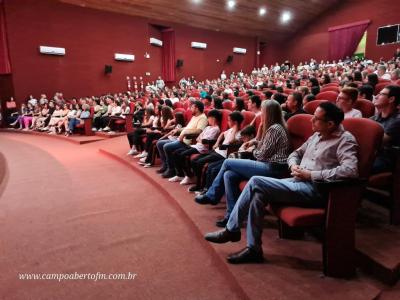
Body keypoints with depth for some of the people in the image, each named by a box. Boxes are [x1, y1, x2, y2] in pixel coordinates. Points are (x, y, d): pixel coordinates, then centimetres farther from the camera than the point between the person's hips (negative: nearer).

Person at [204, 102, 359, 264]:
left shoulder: (345, 140, -8)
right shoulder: (317, 135, 16)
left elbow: (350, 170, -24)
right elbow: (295, 153, 25)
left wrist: (310, 175, -21)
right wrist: (294, 165, 1)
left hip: (315, 189, -8)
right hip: (297, 182, 8)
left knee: (256, 182, -19)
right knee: (258, 194, -14)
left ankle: (231, 230, -4)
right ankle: (253, 248, -3)